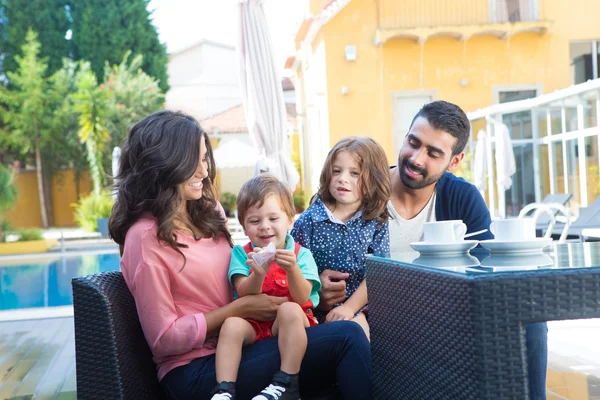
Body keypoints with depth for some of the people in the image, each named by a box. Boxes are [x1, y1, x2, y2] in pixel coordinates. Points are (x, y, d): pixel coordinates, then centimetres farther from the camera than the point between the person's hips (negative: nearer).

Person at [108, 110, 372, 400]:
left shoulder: (209, 211, 11)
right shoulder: (145, 237, -12)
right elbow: (165, 340, -12)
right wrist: (241, 308, -11)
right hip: (196, 370, -7)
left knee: (349, 335, -22)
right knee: (347, 339, -23)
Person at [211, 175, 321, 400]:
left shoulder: (301, 254, 2)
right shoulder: (241, 253, 6)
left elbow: (302, 299, -11)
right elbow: (245, 296, -8)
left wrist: (292, 268, -30)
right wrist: (258, 274, -29)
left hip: (290, 324, -1)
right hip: (253, 324, 1)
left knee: (289, 310, -33)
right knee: (232, 324, -30)